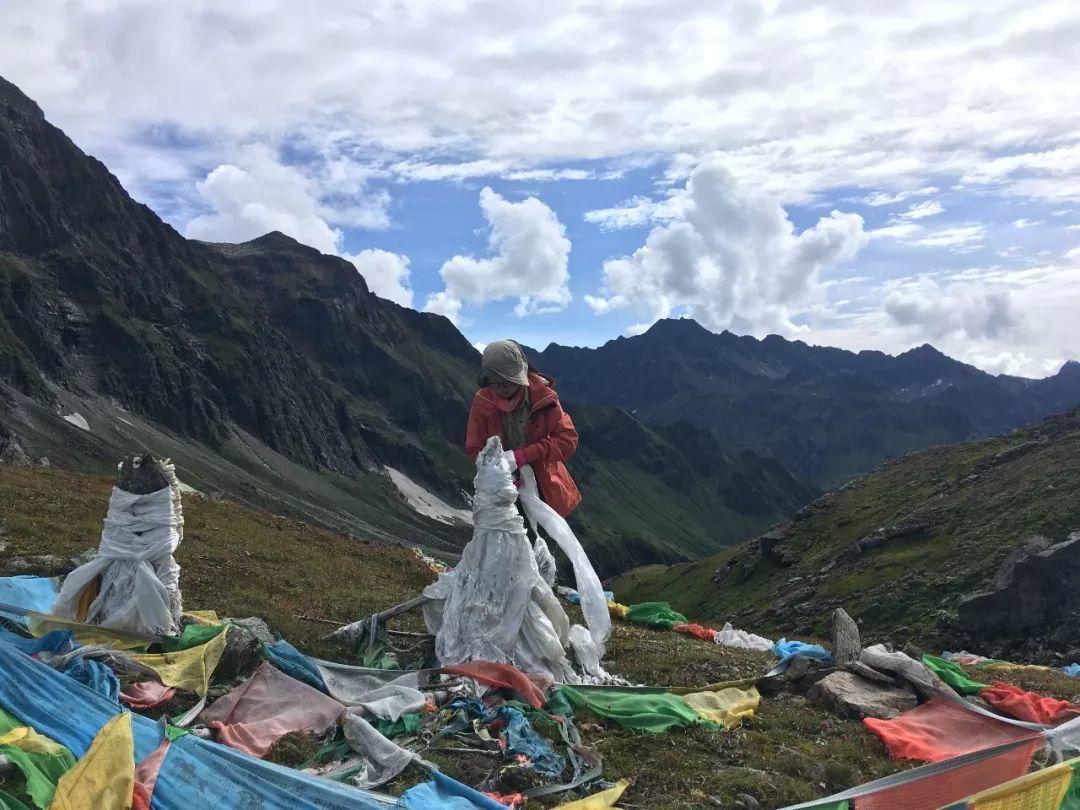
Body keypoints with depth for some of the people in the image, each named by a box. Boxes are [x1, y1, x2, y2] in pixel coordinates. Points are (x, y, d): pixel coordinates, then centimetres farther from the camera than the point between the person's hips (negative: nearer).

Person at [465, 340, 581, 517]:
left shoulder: (542, 395, -13)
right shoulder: (483, 402, -11)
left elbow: (568, 439, -17)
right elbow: (474, 449, -4)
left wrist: (522, 456, -27)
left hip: (545, 487, 0)